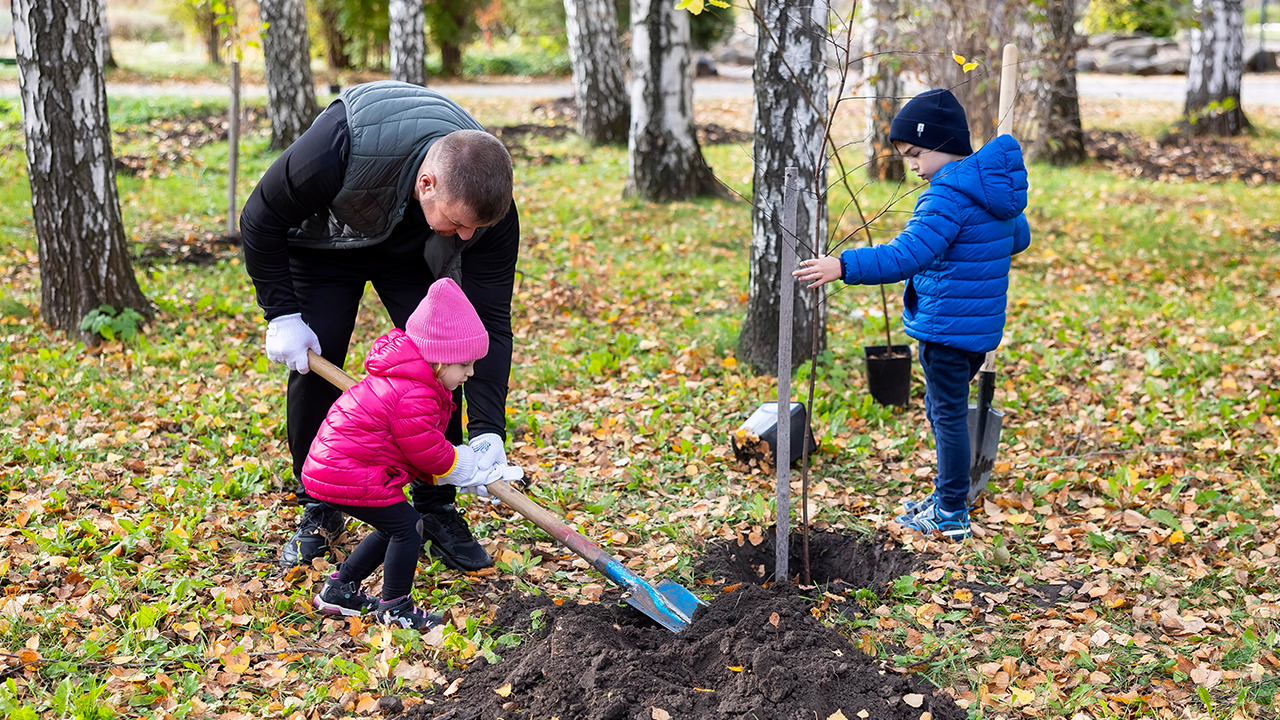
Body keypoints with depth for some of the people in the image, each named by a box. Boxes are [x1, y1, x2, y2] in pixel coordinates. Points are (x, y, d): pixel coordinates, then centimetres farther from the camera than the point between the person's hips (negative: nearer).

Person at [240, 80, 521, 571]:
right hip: (324, 242, -1)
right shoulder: (341, 146, -45)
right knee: (313, 367, -10)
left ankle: (437, 511, 2)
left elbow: (490, 318, -26)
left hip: (414, 254, 2)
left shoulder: (487, 200, -34)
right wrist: (282, 314, -23)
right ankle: (318, 511, 10)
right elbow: (260, 219, -25)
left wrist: (488, 432, -33)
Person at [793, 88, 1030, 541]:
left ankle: (951, 516, 11)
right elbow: (1019, 237, 24)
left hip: (948, 327, -10)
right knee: (942, 408, 22)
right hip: (981, 325, 10)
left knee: (948, 414, 1)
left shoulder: (949, 195, -22)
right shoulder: (994, 186, 8)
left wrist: (843, 266, -35)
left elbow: (906, 256, -32)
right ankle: (947, 495, 33)